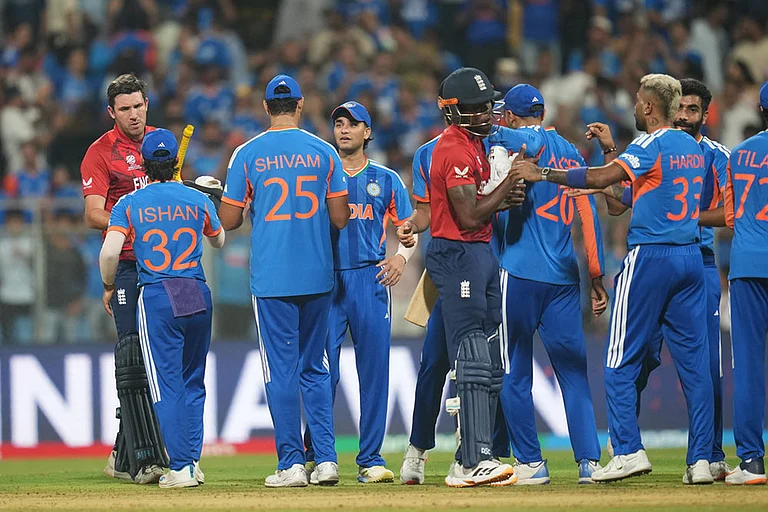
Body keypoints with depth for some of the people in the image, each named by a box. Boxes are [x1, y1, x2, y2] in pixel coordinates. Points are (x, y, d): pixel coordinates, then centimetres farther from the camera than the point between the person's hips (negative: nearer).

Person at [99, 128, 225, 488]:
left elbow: (109, 252, -12)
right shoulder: (198, 200, 7)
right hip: (198, 296, 3)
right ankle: (193, 461, 14)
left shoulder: (129, 204, 1)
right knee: (192, 383, 15)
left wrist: (108, 287, 6)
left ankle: (180, 468, -9)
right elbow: (219, 241, 25)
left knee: (166, 385, -2)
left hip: (156, 298, -3)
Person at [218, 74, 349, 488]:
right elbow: (340, 218, 3)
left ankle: (292, 464, -2)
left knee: (281, 370, 1)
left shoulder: (248, 155, -3)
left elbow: (228, 221, -1)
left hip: (272, 278, -2)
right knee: (314, 368, 12)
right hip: (317, 275, 2)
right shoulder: (323, 152, 3)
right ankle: (326, 458, 4)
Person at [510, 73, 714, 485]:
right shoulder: (691, 147, 14)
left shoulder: (652, 145, -9)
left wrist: (541, 174, -18)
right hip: (691, 257, 7)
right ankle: (701, 460, 1)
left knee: (621, 362, -1)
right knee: (694, 363, 4)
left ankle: (629, 451, -9)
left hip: (650, 257, -7)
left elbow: (602, 177, -21)